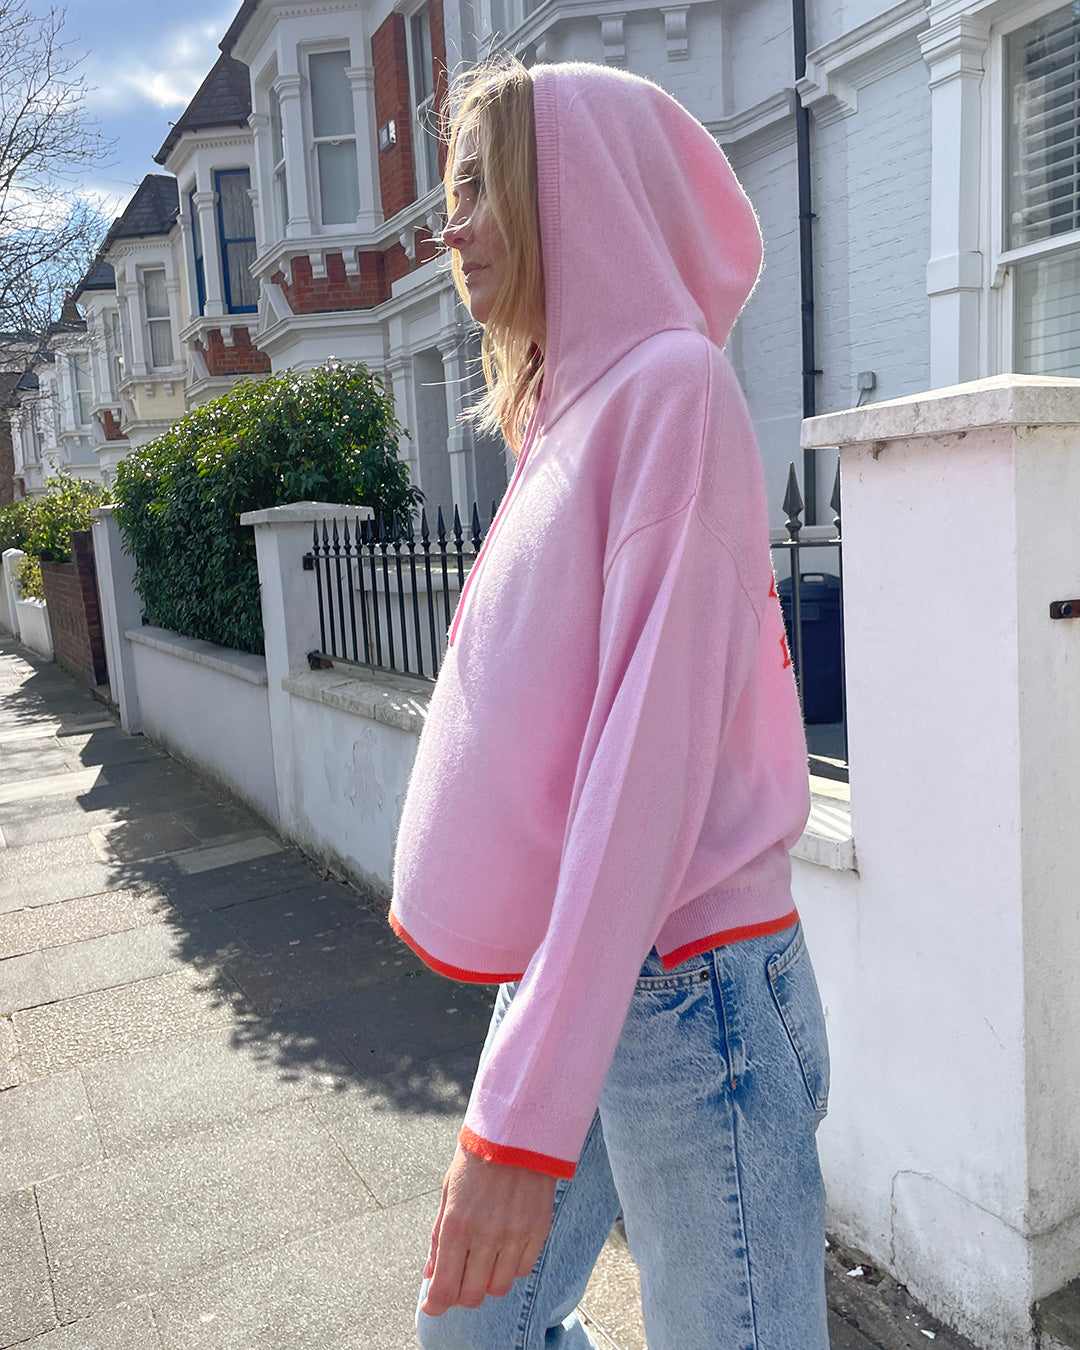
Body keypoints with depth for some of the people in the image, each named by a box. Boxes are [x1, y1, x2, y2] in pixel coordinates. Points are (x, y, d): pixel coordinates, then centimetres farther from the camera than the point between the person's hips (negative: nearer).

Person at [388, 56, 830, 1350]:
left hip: (685, 990, -8)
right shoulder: (566, 411, 12)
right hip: (564, 982, 8)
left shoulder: (673, 384, -12)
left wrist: (526, 1112, -22)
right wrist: (443, 884, 20)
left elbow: (653, 748, -21)